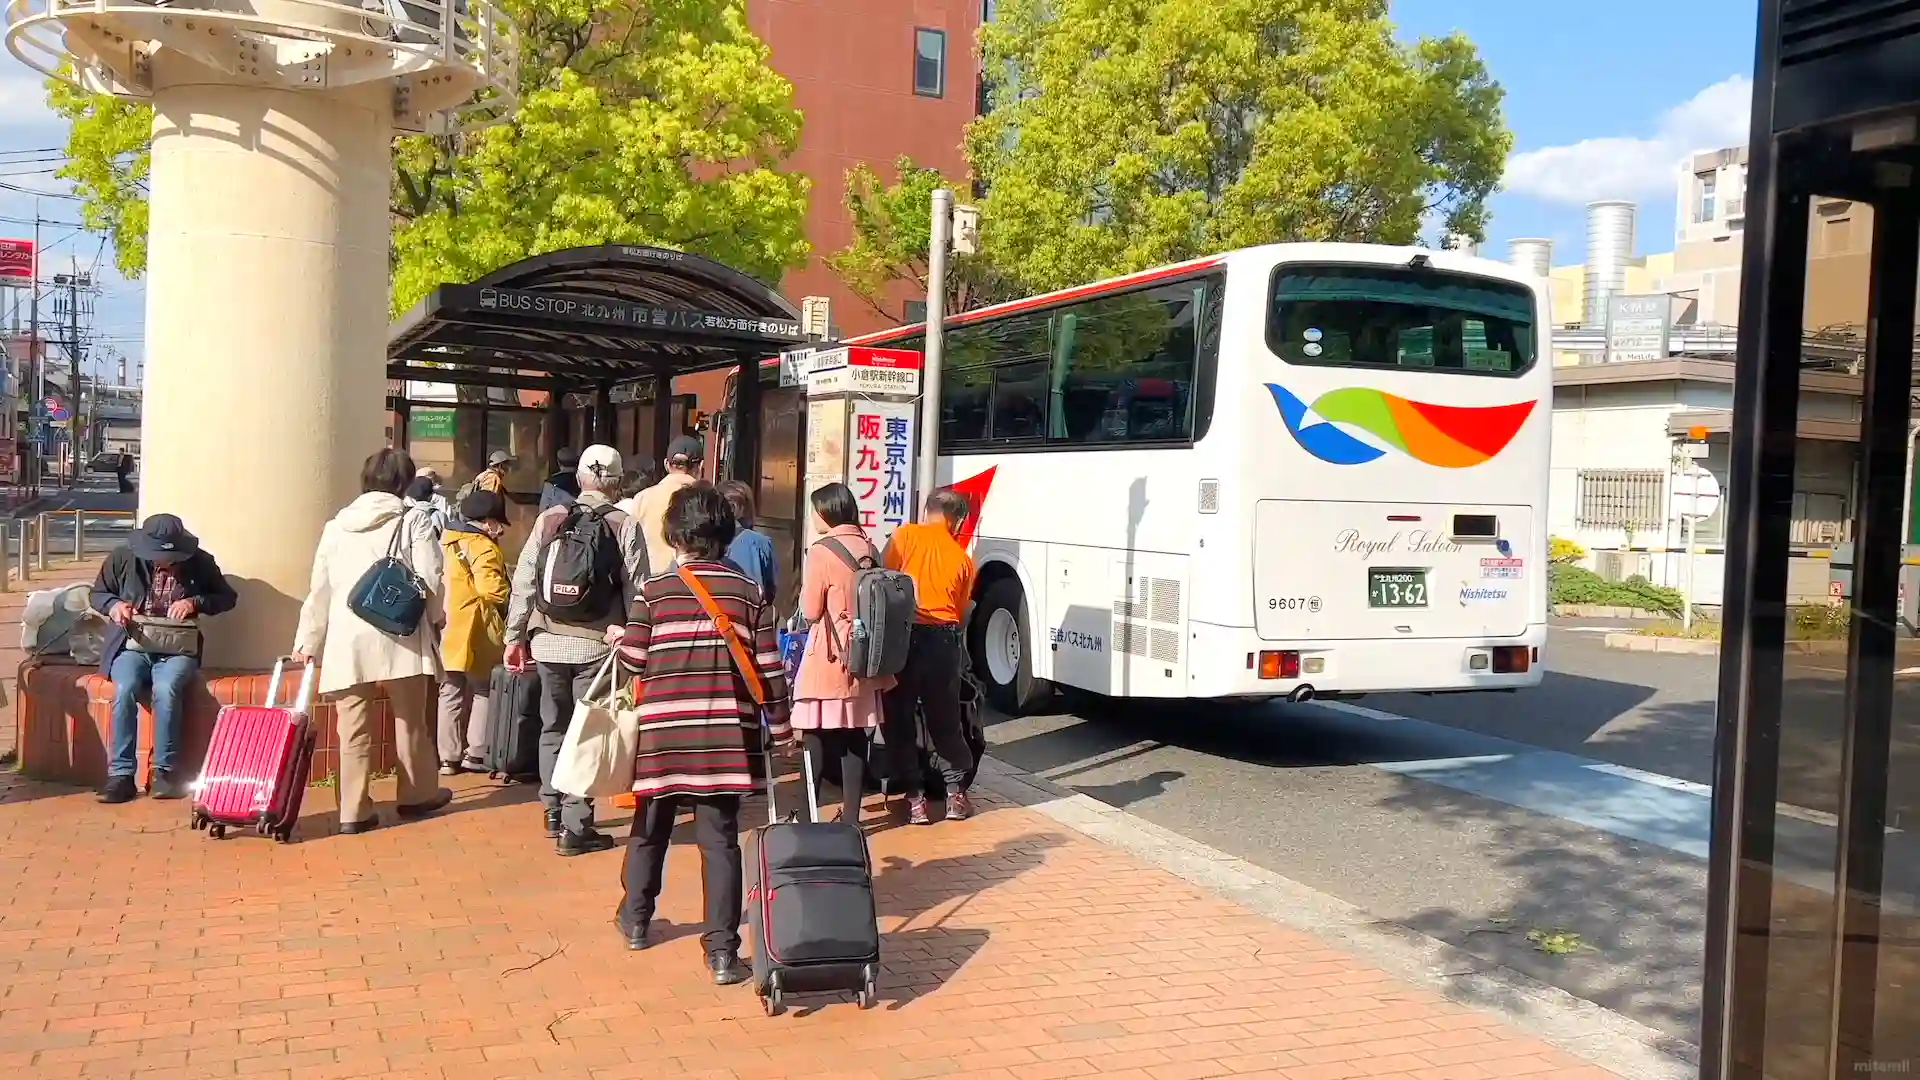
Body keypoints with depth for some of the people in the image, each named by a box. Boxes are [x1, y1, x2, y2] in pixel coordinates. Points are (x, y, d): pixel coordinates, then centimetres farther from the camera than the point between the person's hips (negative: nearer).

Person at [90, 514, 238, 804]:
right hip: (131, 645, 1)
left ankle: (163, 771, -22)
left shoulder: (200, 563, 0)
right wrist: (113, 604, -10)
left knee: (166, 689, -33)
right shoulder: (122, 558, 1)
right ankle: (121, 774, -23)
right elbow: (96, 594, 14)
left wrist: (196, 602, -12)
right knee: (125, 690, -31)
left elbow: (228, 598, 8)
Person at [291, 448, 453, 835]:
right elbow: (431, 580, -8)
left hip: (347, 641, 3)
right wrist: (432, 618, 9)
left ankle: (354, 811, 6)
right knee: (410, 722, 13)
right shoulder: (414, 520, -1)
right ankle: (417, 795, 27)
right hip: (400, 636, -2)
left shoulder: (337, 525, 11)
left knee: (354, 728, 5)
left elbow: (320, 589, 13)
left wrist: (308, 639, 20)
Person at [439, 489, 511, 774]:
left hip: (449, 630, 7)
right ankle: (475, 753, 6)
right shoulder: (483, 547, -14)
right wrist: (509, 595, -5)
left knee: (451, 695, 10)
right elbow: (492, 590, -25)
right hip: (475, 632, -7)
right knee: (482, 692, 7)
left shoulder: (447, 541, 12)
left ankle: (448, 757, 11)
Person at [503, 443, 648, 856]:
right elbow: (636, 593, -7)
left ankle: (554, 814, 28)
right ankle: (575, 828, 3)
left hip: (548, 641, 3)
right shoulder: (625, 526, -5)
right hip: (597, 645, -3)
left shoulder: (549, 518, 3)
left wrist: (515, 636, 9)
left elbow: (523, 581, 2)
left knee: (553, 726, 19)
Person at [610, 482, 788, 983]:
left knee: (650, 827, 19)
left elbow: (632, 659, -3)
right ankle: (722, 949, -1)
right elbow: (768, 666, 1)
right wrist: (781, 725, 10)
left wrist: (617, 637, 19)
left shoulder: (653, 590, -1)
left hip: (663, 728, 0)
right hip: (726, 730, 0)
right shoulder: (750, 591, 2)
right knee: (719, 837, 2)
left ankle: (635, 918, 37)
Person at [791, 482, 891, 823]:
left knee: (817, 738, 2)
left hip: (827, 658, -6)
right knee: (855, 738, 9)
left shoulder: (821, 551, -12)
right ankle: (851, 816, 14)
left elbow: (810, 612, -10)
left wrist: (805, 591, 6)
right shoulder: (869, 548, 6)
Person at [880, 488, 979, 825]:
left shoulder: (904, 536, 2)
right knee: (945, 720, 18)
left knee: (898, 719, 9)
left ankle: (914, 800, 9)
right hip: (943, 641, 3)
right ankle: (956, 795, 23)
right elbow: (962, 613, 11)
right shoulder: (963, 559, 9)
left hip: (903, 636, -2)